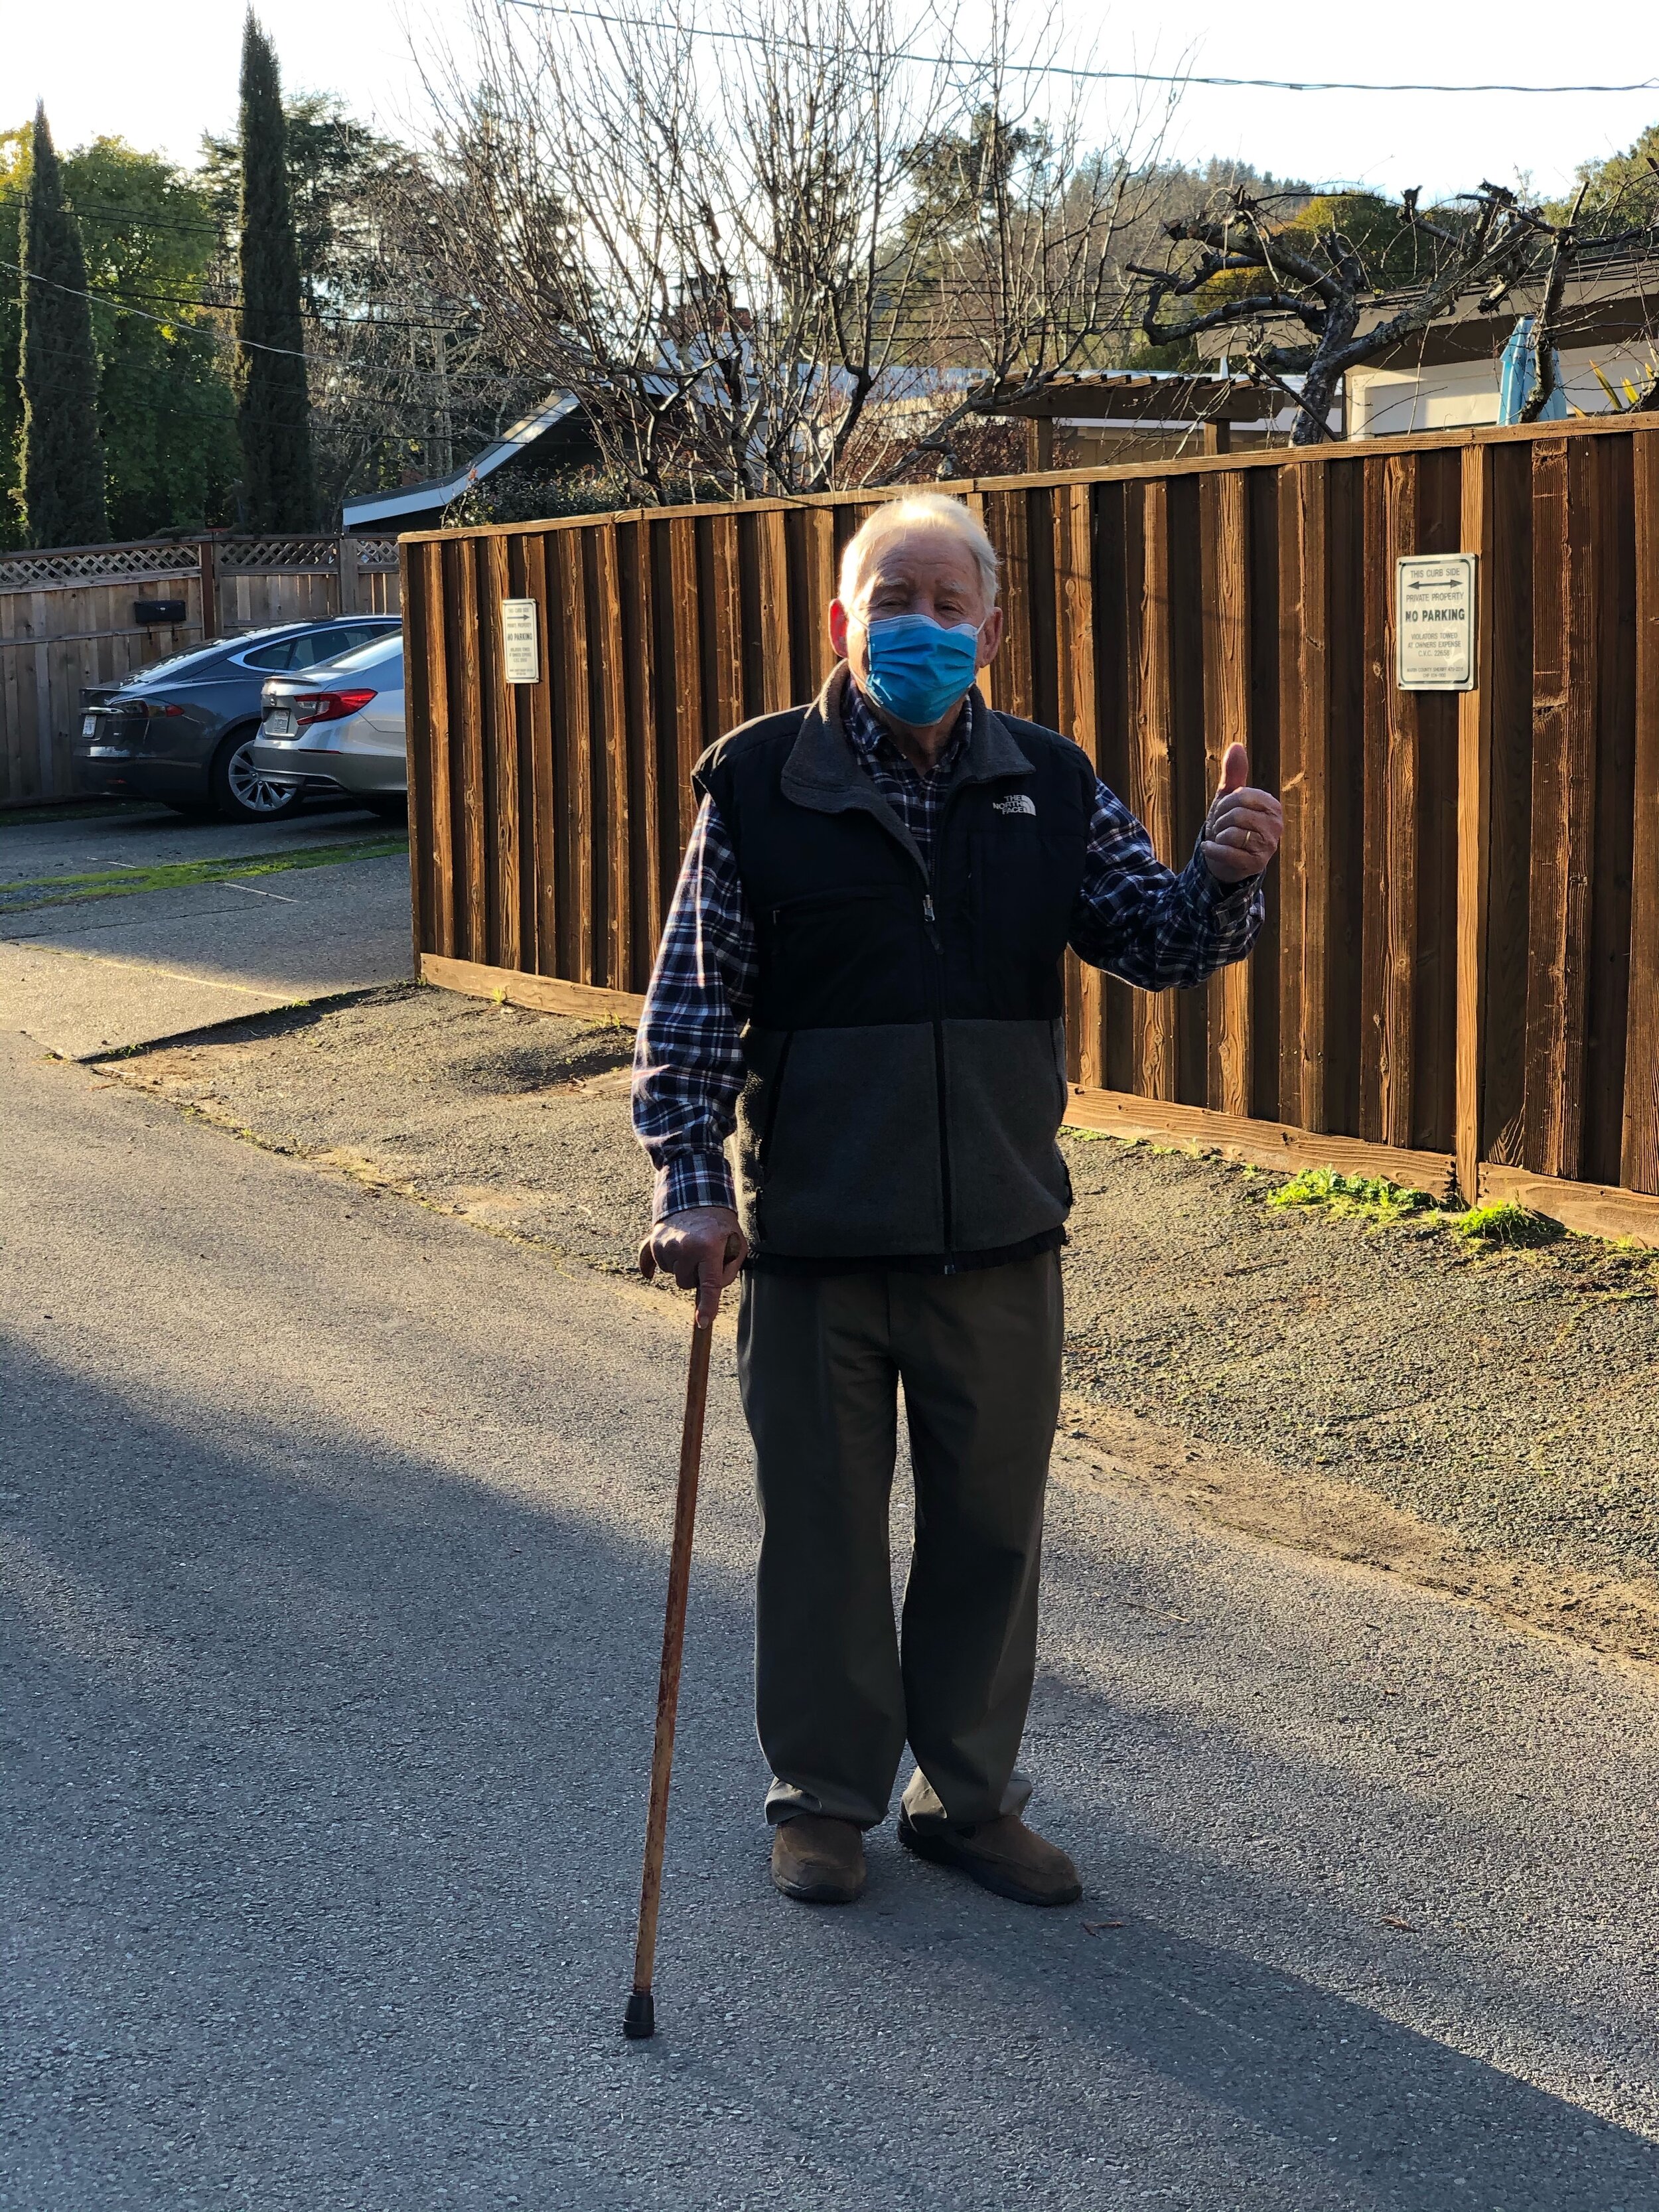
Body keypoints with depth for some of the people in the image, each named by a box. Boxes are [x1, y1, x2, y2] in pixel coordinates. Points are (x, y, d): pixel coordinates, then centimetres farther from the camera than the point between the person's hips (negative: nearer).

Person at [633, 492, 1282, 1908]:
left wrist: (1225, 878, -20)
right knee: (825, 1530, 9)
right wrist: (694, 1190, -11)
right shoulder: (759, 785, -4)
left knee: (991, 1530, 13)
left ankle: (971, 1795, 30)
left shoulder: (1052, 788, 4)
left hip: (1002, 1244, 3)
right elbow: (692, 1010, -4)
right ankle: (826, 1798, 27)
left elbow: (1159, 944, 2)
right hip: (814, 1244, -2)